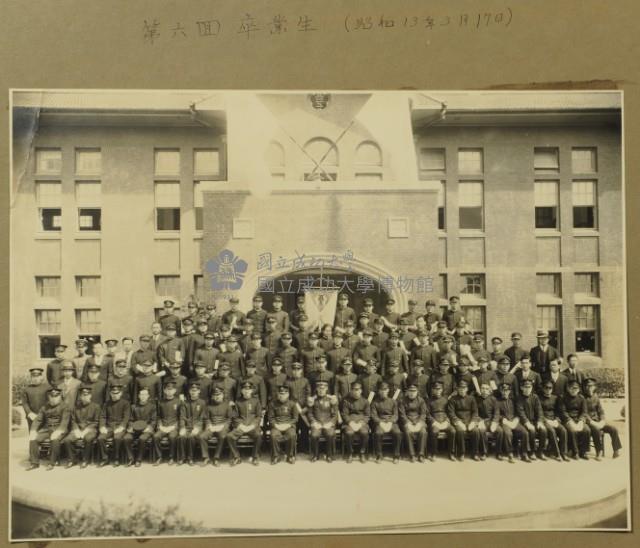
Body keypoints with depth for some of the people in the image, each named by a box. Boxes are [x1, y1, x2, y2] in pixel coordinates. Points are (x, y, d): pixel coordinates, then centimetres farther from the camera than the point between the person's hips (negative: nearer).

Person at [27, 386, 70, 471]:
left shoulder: (64, 407, 1)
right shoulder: (44, 408, 17)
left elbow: (65, 421, -12)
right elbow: (37, 420, 9)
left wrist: (57, 432, -28)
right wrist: (33, 431, -10)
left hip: (59, 429, -5)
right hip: (46, 429, 5)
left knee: (54, 439, -36)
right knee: (33, 438, -20)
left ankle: (52, 463, -21)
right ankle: (34, 462, -8)